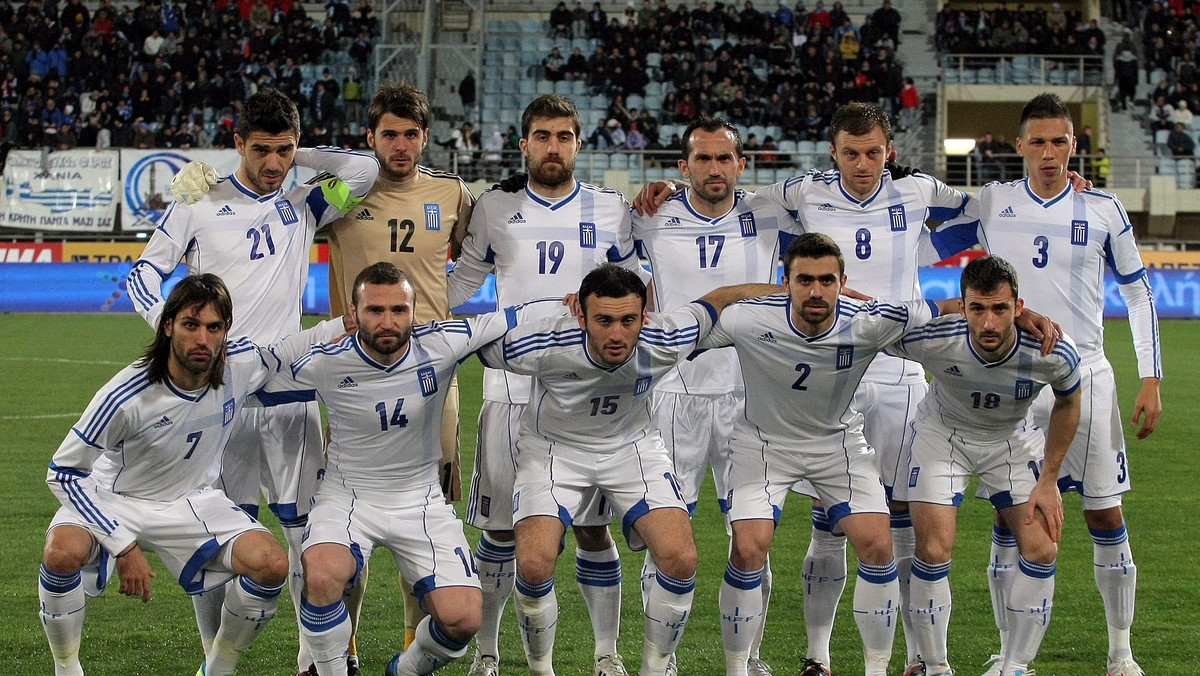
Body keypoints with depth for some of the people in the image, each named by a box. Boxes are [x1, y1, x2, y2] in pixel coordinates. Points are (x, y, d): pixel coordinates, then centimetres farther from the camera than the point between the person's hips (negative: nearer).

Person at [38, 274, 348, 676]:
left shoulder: (244, 364, -16)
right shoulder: (126, 397, -29)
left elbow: (300, 344, 9)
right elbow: (63, 473, -20)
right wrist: (123, 546, -24)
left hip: (193, 501, 4)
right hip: (113, 500, -3)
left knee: (271, 565, -21)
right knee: (63, 553, -35)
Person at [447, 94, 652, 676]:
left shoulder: (609, 210, 6)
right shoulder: (494, 210, 7)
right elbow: (457, 285, 17)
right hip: (511, 388, 0)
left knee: (594, 527, -1)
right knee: (501, 530, 2)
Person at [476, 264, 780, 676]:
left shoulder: (665, 342, -26)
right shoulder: (545, 346, -33)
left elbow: (722, 298, -7)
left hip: (632, 446, 2)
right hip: (554, 448, -2)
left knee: (681, 559, -17)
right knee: (533, 563, -23)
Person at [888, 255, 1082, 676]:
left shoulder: (1054, 353, -31)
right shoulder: (932, 339, -36)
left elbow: (1068, 403, -7)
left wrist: (1048, 479, -6)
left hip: (1015, 440, 2)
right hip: (942, 432, -1)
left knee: (1041, 550, -9)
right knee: (934, 550, -14)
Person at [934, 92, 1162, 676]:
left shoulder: (1103, 210, 2)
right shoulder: (992, 205, 3)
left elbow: (1139, 293, 8)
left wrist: (1151, 380, 4)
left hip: (1085, 377, 0)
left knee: (1106, 518, 1)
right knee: (1009, 521, 1)